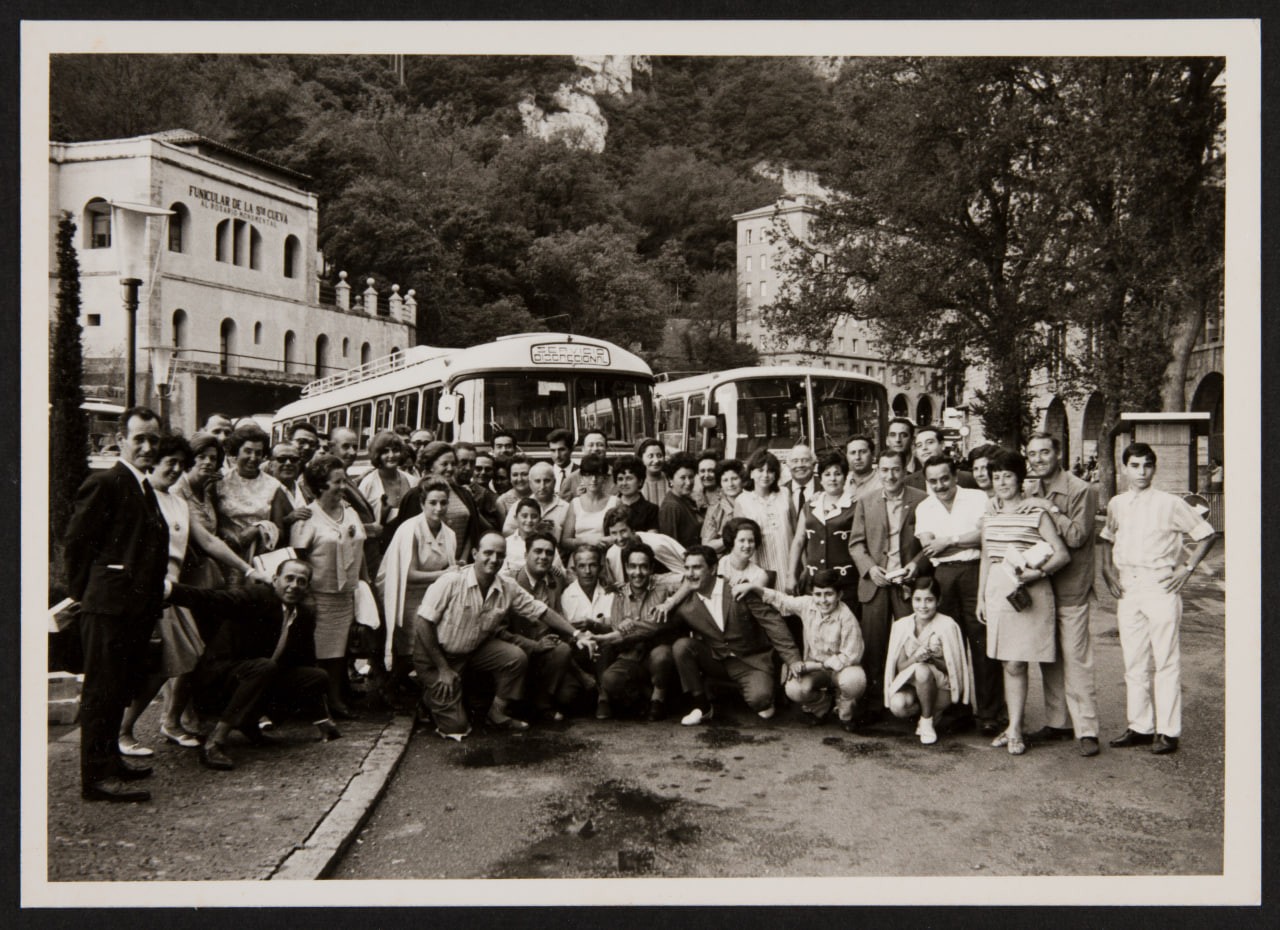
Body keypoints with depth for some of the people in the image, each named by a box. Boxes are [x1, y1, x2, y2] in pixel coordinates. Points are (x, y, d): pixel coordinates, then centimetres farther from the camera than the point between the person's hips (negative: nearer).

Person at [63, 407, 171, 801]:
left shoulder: (144, 488, 17)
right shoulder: (104, 484, -12)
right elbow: (75, 542, -13)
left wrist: (154, 598, 14)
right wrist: (85, 593, -9)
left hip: (137, 607, 9)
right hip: (109, 606, -9)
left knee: (121, 687, 18)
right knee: (102, 690, -2)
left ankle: (109, 758, 30)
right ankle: (97, 776, 4)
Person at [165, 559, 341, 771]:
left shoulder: (306, 614, 4)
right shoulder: (256, 597, -14)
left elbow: (305, 659, 13)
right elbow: (215, 600, -30)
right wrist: (170, 589, -48)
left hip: (266, 677, 7)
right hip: (220, 677, -7)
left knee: (318, 677, -3)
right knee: (264, 668, -35)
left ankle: (248, 721, 13)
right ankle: (214, 742, -32)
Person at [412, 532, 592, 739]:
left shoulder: (508, 588, -7)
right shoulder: (451, 582, -21)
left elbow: (541, 611, 1)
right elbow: (423, 623, -18)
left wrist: (576, 634, -7)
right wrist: (443, 668, -18)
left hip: (475, 650, 5)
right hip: (437, 653, -5)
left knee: (517, 657, -20)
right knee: (455, 727, -9)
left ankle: (497, 713, 2)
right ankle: (430, 692, 23)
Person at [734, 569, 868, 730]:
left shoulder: (846, 618, -21)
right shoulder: (807, 605, -8)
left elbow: (850, 656, -18)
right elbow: (780, 600, 7)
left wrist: (812, 665, -21)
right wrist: (752, 587, -5)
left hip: (840, 668, -3)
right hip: (814, 669, 3)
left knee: (854, 680, -38)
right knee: (794, 689, -29)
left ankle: (845, 713, 0)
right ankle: (822, 705, 11)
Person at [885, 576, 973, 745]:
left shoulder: (947, 626, -13)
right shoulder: (901, 625, -4)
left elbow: (953, 668, -8)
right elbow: (900, 666, -3)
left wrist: (933, 658, -27)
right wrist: (915, 657, -24)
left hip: (942, 688, -3)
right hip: (910, 684, 3)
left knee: (922, 670, -36)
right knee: (897, 705, -30)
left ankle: (927, 721, -10)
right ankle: (932, 711, 7)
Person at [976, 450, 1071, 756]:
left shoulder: (1036, 513, -5)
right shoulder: (990, 515, 12)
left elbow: (1063, 555, -7)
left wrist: (1036, 573, -18)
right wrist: (981, 597, 17)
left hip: (1028, 592, -5)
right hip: (997, 590, 5)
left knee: (1016, 663, -6)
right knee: (1008, 664, 7)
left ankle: (1014, 730, 3)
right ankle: (1013, 726, 14)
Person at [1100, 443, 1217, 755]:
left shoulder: (1170, 504, -5)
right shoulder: (1116, 505, 8)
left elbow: (1207, 534, 2)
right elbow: (1107, 537, 26)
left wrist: (1186, 568, -4)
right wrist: (1108, 568, 12)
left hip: (1161, 586, -5)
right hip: (1127, 588, 5)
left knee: (1167, 661, -1)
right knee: (1134, 661, 9)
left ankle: (1168, 731, 5)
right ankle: (1140, 727, 18)